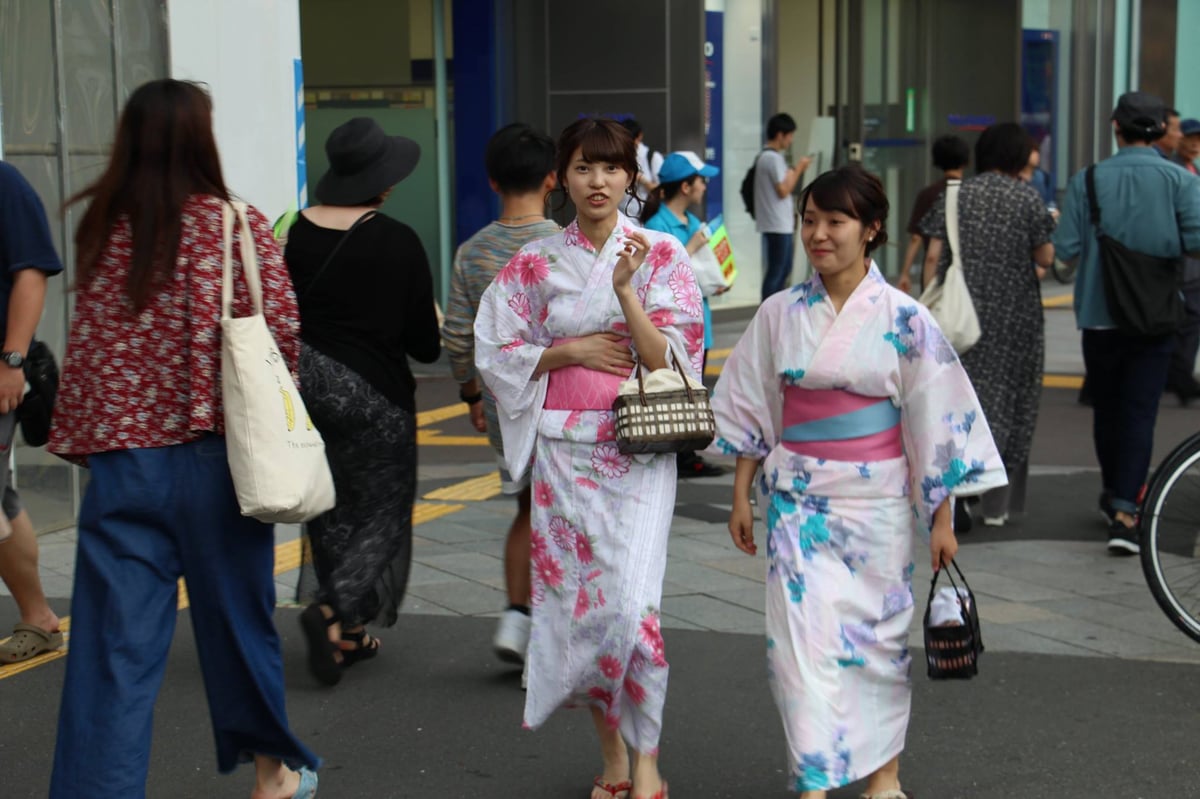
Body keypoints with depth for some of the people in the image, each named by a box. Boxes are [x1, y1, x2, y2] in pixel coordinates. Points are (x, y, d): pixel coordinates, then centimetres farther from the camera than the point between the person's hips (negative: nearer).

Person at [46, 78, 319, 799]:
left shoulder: (102, 231, 3)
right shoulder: (237, 226, -6)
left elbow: (87, 347, 5)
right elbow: (283, 330, -9)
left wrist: (83, 440, 12)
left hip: (121, 462, 2)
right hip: (213, 457, -1)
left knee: (115, 654, 2)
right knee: (237, 620, 16)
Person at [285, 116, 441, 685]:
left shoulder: (292, 233, -1)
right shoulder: (397, 243, -11)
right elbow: (424, 344, -8)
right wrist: (434, 328, 14)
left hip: (301, 381, 5)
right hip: (371, 391, -5)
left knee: (331, 510, 15)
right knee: (383, 510, 7)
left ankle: (348, 634, 22)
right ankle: (335, 610, -14)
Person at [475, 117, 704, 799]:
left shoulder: (661, 255, 1)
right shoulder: (536, 264, 6)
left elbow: (669, 357, -6)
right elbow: (496, 350, 7)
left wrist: (626, 289, -19)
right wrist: (571, 350, -6)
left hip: (638, 452, -2)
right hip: (563, 452, 2)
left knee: (632, 603, -14)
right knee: (577, 599, 4)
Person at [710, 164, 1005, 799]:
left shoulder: (903, 319, -6)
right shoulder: (779, 314, 2)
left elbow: (937, 418, -3)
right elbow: (751, 411, 10)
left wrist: (942, 517, -3)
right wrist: (741, 496, 9)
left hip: (877, 499, -1)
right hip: (798, 500, 2)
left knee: (879, 635, 9)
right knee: (800, 637, -7)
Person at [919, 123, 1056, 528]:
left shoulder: (955, 195, 4)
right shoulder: (1027, 198, -4)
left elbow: (933, 257, 1)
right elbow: (1045, 258, -3)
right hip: (1012, 313, -2)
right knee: (1006, 399, 6)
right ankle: (996, 503, 8)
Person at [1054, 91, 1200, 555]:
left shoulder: (1087, 181, -5)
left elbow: (1065, 250, -9)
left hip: (1099, 313, 1)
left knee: (1106, 409, 17)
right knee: (1140, 412, 1)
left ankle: (1113, 495, 34)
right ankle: (1124, 513, -8)